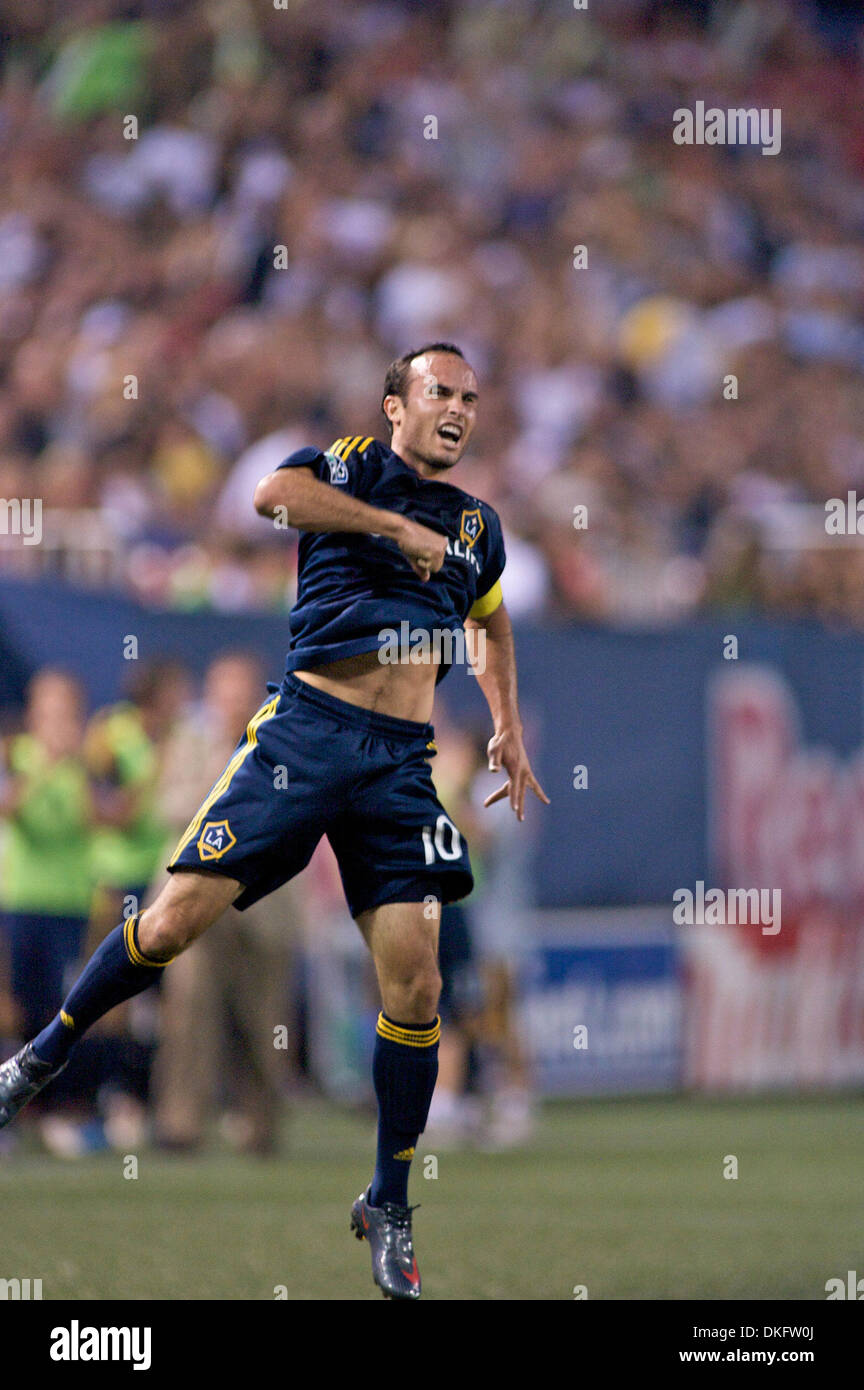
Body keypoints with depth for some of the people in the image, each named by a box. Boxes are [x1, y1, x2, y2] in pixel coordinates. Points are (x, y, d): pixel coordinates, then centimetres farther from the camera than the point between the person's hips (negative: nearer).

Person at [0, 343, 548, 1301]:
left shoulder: (477, 525, 19)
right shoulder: (354, 468, 4)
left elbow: (492, 621, 40)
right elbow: (275, 494, -19)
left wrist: (507, 728, 31)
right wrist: (398, 526, -16)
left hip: (401, 762, 4)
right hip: (307, 727, -4)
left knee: (414, 981, -8)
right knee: (179, 917, -9)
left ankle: (388, 1206, 4)